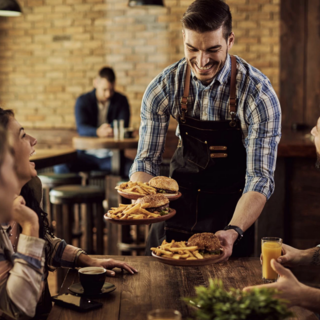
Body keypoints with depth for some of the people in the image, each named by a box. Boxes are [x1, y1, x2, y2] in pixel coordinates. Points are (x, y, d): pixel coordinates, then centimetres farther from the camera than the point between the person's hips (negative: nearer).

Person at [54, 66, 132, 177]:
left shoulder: (121, 100, 5)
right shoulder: (83, 101, 2)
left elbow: (123, 126, -8)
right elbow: (81, 128, -15)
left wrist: (112, 130, -34)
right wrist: (98, 132, -39)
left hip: (112, 156, 0)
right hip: (87, 154, 1)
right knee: (60, 168, -28)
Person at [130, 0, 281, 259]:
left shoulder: (258, 94, -22)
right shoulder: (164, 87, -13)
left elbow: (260, 178, -23)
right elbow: (147, 159, -8)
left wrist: (233, 232, -40)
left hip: (230, 210, -2)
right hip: (179, 202, 3)